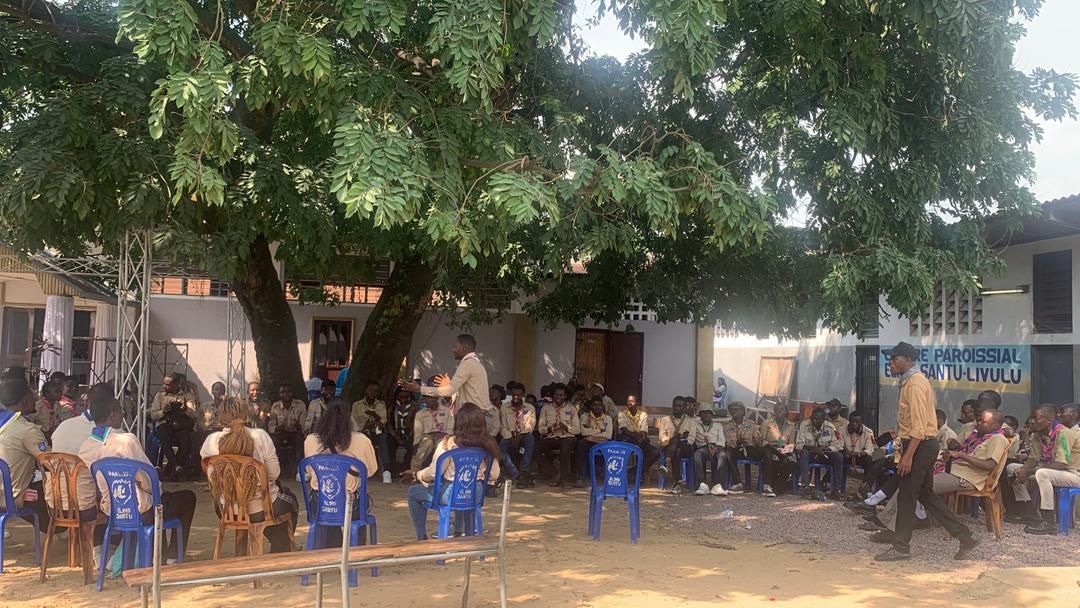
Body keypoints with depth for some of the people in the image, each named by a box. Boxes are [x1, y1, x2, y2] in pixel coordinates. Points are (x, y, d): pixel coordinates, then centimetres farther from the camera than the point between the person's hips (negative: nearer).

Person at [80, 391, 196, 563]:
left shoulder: (85, 446, -4)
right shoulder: (127, 440, -25)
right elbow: (147, 481, -20)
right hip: (140, 512, -7)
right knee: (188, 498, 17)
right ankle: (172, 557, 17)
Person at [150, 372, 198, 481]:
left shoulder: (188, 396, 14)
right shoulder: (160, 395, 19)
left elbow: (194, 415, 1)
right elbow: (153, 415, 10)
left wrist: (185, 408, -18)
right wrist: (164, 411, -9)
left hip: (182, 426, -1)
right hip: (165, 424, 1)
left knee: (186, 439, -34)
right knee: (164, 438, -36)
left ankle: (171, 468, -27)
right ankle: (176, 467, -38)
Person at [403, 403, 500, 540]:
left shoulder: (449, 444, -22)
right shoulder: (489, 446, -9)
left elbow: (433, 473, -15)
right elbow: (494, 475, 1)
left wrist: (416, 475, 4)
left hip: (450, 495, -5)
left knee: (413, 492, 21)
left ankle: (421, 538, 25)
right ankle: (460, 532, 52)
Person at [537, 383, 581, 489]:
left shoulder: (571, 408, 11)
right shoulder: (546, 408, 14)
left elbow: (577, 429, 6)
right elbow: (540, 428, 9)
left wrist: (566, 427, -12)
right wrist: (549, 428, -12)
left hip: (567, 437, -2)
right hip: (551, 437, 2)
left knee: (565, 446, -38)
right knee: (539, 447, -30)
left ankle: (564, 478, -26)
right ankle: (554, 474, -15)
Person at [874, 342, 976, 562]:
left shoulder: (915, 383, -15)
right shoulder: (910, 381, 15)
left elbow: (919, 425, -22)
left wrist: (908, 455, -25)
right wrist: (905, 451, 19)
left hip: (920, 446, -10)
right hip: (921, 445, 10)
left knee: (906, 496, -2)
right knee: (926, 494, 14)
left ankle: (901, 548, 6)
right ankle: (964, 537, 17)